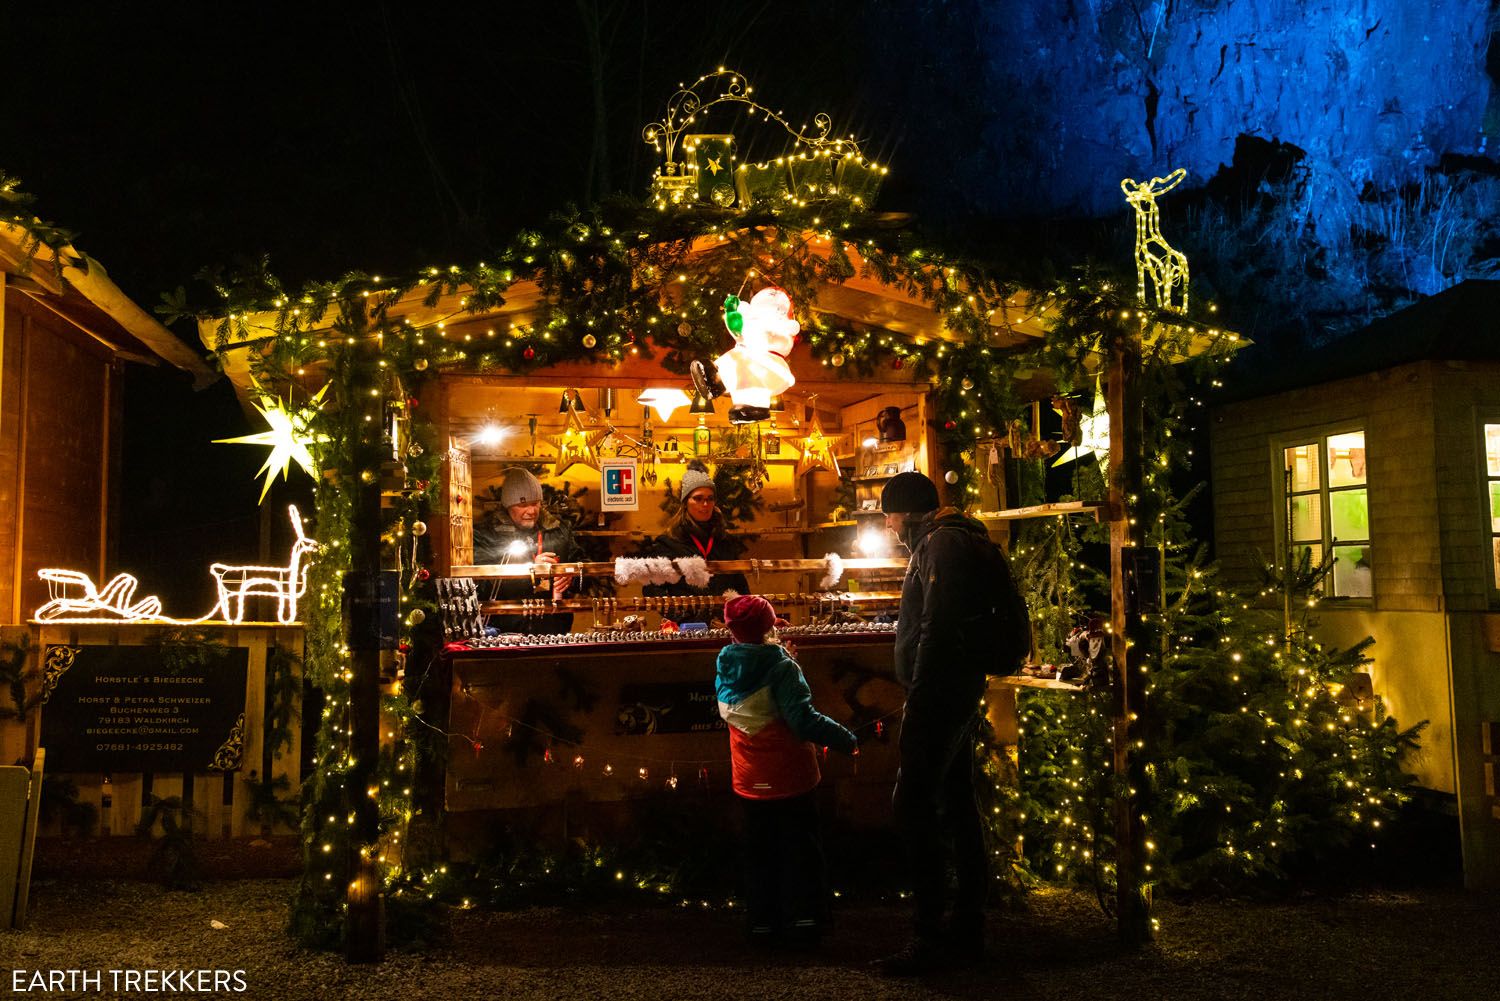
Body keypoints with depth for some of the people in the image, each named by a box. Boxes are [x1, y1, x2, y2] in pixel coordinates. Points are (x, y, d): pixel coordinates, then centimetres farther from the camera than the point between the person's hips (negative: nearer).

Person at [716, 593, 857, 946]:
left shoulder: (725, 669, -1)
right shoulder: (780, 667, -18)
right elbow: (804, 720, -25)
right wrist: (848, 741, -17)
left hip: (751, 781, 5)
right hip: (789, 775, -5)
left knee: (759, 850, 16)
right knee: (800, 849, 9)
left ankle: (762, 923, 22)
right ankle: (803, 920, 12)